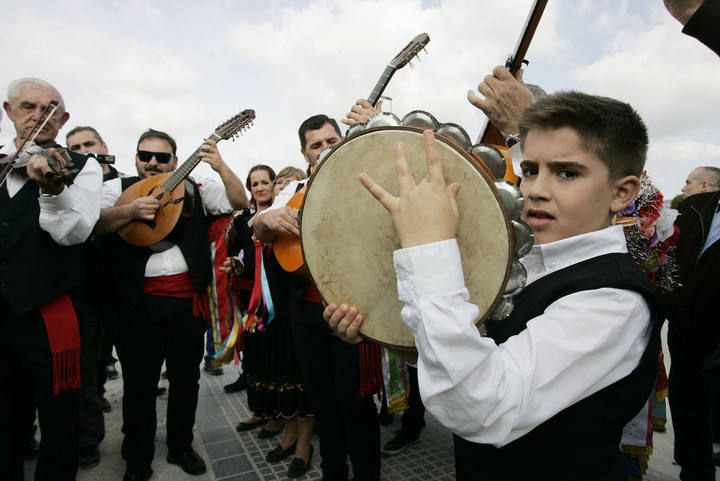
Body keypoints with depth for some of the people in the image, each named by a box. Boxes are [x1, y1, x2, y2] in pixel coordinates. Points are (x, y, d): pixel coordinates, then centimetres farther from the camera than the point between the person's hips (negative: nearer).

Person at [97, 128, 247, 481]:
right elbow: (94, 223, -9)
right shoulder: (118, 187, 5)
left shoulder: (196, 189, 6)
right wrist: (131, 210, -24)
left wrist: (220, 166, -15)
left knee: (186, 378, 13)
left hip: (187, 299, 1)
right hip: (139, 301, -1)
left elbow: (239, 202, -2)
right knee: (139, 382, 8)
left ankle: (181, 447, 33)